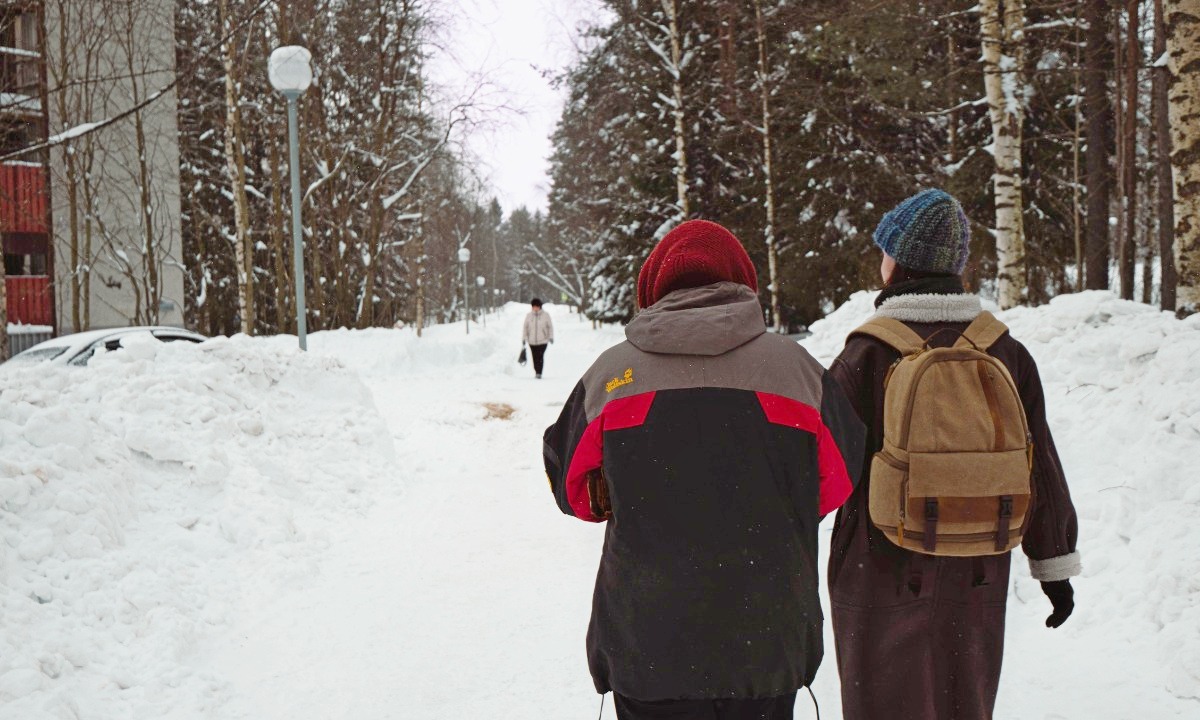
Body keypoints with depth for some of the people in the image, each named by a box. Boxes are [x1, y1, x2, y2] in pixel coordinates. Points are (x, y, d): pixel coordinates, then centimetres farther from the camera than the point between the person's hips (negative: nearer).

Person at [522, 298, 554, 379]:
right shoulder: (529, 316, 4)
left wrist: (551, 337, 0)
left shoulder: (545, 315, 0)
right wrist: (523, 338, 8)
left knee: (540, 357, -14)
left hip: (542, 341, -2)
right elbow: (525, 327, 11)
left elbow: (550, 327, 6)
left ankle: (539, 373, -13)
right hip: (532, 341, 2)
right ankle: (536, 372, 23)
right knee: (535, 357, 8)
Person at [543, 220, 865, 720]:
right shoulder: (794, 366, -4)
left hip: (647, 647, -1)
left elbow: (573, 490, 7)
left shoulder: (611, 372, -6)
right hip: (768, 643, 1)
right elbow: (835, 483, 8)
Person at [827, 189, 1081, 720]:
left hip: (883, 581, -4)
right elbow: (1041, 469, 4)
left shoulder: (867, 355, -13)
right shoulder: (1005, 351, 0)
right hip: (978, 580, 4)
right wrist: (1055, 566, 12)